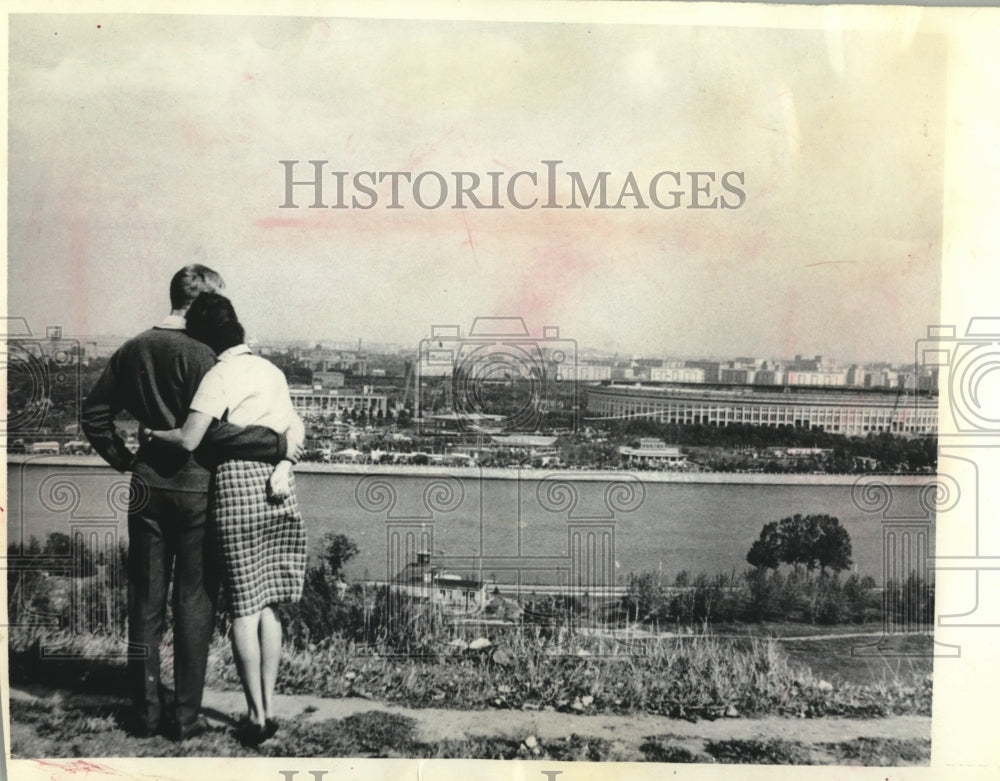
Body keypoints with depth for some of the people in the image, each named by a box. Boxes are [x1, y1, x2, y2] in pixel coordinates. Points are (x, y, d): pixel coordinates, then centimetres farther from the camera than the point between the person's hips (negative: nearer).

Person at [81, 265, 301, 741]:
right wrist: (278, 445, -15)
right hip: (195, 489, -6)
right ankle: (185, 716, 12)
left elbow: (94, 415, 9)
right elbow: (214, 431, -21)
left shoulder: (132, 350, 6)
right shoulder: (198, 355, -14)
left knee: (146, 602, 13)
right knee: (194, 603, 5)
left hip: (147, 488, 6)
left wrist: (124, 459, 17)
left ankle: (146, 711, 23)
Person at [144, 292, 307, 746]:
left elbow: (188, 440, -15)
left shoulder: (220, 375, -8)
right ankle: (269, 706, 16)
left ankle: (257, 714, 6)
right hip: (277, 488, 6)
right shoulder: (271, 370, 14)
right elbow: (296, 430, 12)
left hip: (237, 487, -6)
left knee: (244, 608, 1)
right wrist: (283, 464, -2)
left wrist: (152, 434, 3)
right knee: (268, 604, 11)